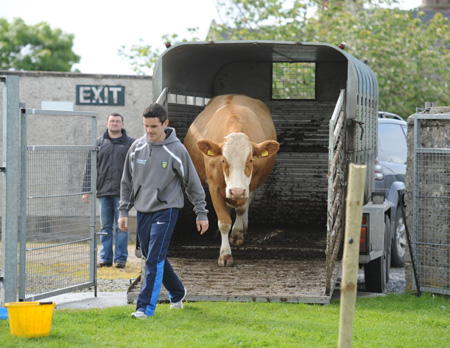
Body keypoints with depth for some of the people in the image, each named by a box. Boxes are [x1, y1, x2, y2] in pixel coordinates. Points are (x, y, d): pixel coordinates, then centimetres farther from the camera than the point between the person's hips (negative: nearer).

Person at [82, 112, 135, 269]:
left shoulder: (131, 143, 6)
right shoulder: (98, 143, 11)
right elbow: (90, 168, 10)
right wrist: (87, 190, 3)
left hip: (122, 193, -2)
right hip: (103, 191, 2)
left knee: (121, 227, -2)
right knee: (105, 227, 5)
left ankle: (121, 258, 4)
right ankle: (106, 258, 9)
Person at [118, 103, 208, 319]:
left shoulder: (177, 150, -9)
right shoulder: (137, 148, 3)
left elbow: (193, 183, -1)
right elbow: (127, 181, 12)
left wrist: (202, 213, 1)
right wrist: (123, 211, 8)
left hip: (166, 210, -5)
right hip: (143, 210, 5)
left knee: (155, 259, -13)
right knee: (152, 257, 13)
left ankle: (146, 306, -12)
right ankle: (177, 293, 34)